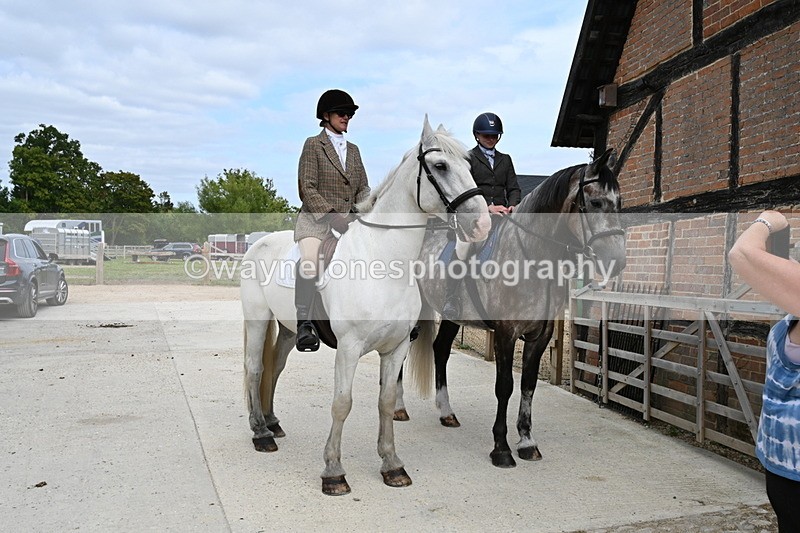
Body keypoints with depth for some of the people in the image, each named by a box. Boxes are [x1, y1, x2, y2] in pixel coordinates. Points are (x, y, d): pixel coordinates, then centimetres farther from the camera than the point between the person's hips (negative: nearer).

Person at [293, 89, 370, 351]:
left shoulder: (353, 150, 20)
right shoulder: (313, 144, 3)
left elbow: (363, 188, 17)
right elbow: (307, 189, -6)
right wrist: (332, 214, -17)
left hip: (348, 220, 6)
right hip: (315, 218, -5)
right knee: (309, 263, -32)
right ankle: (304, 323, -23)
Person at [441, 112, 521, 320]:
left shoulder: (505, 160, 20)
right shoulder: (468, 158, 6)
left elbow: (514, 188, 14)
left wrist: (512, 206, -8)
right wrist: (487, 207, -18)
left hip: (501, 215, 4)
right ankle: (451, 298, -11)